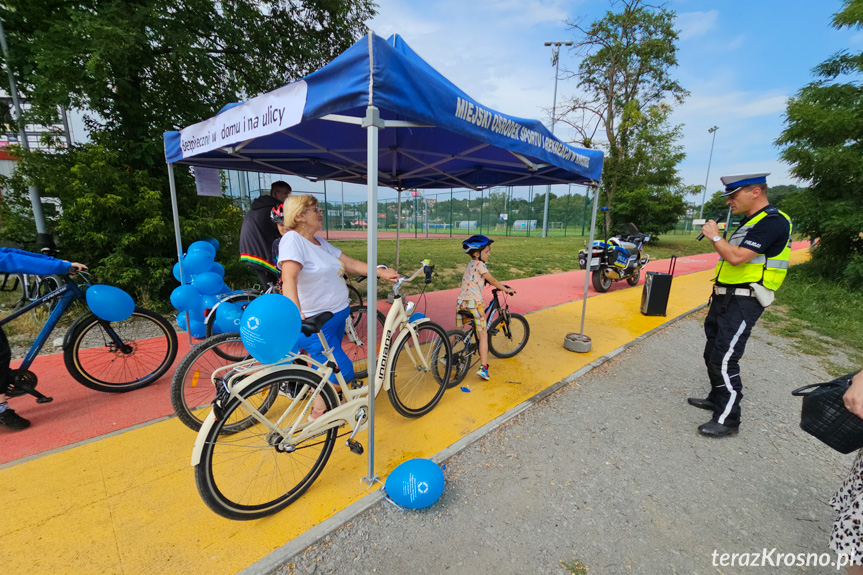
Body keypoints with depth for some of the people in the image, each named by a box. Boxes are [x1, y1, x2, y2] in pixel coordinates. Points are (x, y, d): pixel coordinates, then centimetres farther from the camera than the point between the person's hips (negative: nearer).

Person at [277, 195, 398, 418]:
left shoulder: (320, 242, 11)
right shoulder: (293, 239, -16)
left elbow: (350, 263, 6)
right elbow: (289, 278, -30)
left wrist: (380, 272, -6)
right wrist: (295, 313, -45)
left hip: (337, 316, 8)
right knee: (343, 371, -5)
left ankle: (325, 402, 41)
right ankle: (318, 412, 19)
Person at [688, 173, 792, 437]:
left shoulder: (772, 222, -15)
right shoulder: (750, 221, 17)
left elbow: (737, 257, -26)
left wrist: (715, 236, -12)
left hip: (742, 303, -10)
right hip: (725, 298, 10)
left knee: (724, 361, -9)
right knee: (712, 354, 18)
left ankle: (728, 419, 2)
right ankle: (717, 399, 34)